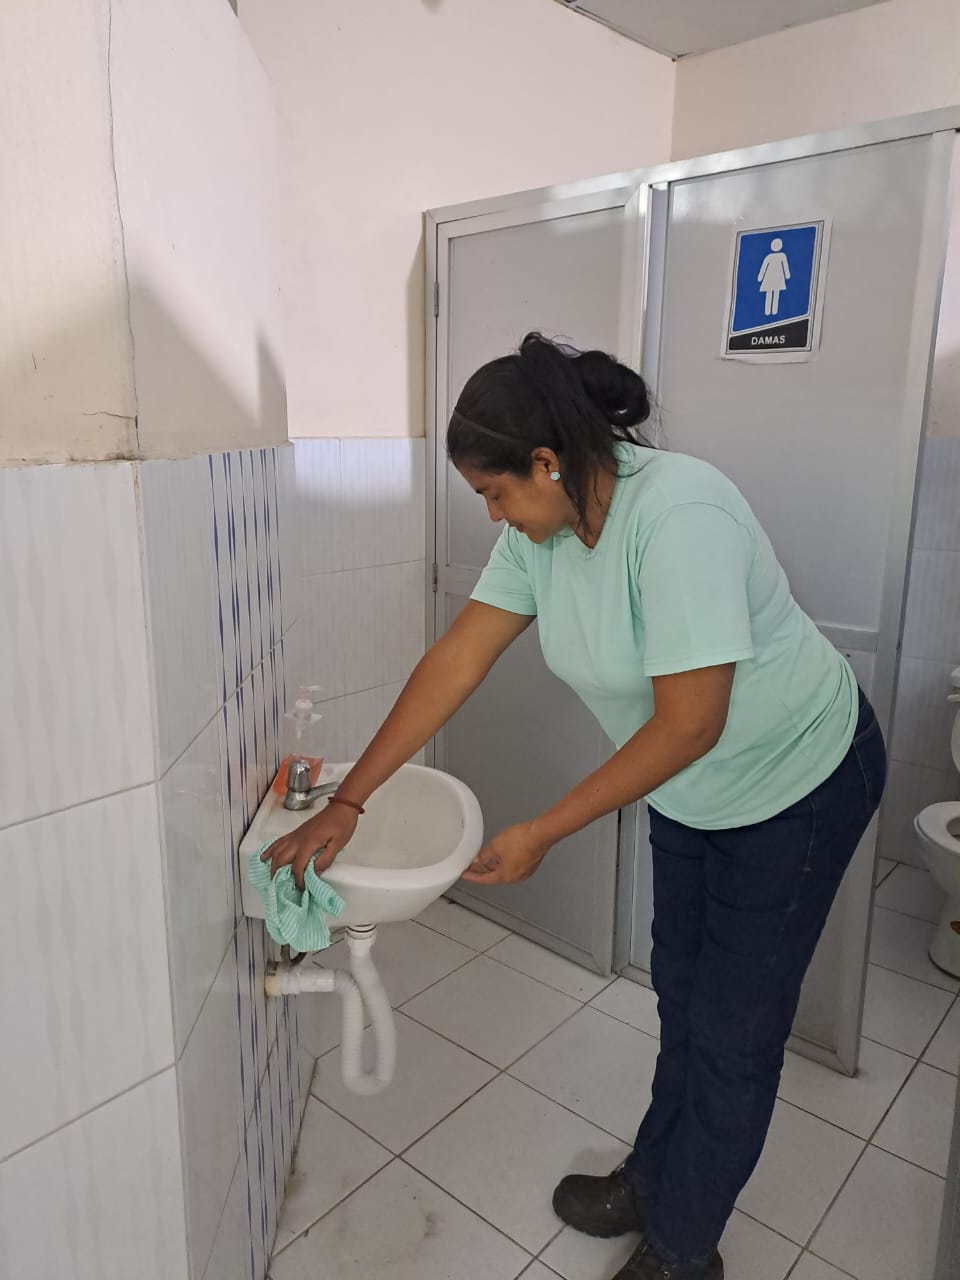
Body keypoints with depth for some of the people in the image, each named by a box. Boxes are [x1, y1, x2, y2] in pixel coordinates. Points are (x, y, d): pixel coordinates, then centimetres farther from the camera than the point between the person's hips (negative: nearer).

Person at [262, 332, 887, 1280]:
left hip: (796, 785, -7)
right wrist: (348, 801, -10)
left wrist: (542, 834, -25)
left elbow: (690, 723, -33)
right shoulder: (542, 528, -10)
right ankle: (654, 1181, 43)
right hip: (690, 794, 7)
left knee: (732, 1032, 8)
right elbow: (456, 661, -10)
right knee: (680, 997, 21)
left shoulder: (677, 516, -34)